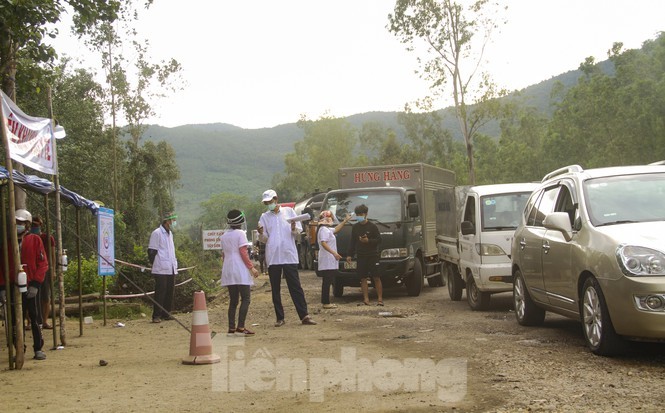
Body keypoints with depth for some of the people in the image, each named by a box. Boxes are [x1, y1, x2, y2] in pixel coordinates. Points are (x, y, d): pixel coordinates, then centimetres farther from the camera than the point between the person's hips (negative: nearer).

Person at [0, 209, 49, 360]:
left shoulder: (35, 240, 0)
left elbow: (43, 263, -3)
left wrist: (35, 284, -12)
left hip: (31, 287, -3)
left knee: (35, 319, 1)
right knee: (16, 320, 6)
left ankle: (38, 349, 9)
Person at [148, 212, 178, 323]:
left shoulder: (170, 233, 18)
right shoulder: (157, 233, -8)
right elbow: (151, 251, -8)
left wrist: (175, 264, 16)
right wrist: (154, 265, -8)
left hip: (171, 269, 8)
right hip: (161, 270, -8)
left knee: (170, 292, 8)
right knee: (160, 292, -6)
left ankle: (166, 313, 16)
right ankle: (156, 315, -2)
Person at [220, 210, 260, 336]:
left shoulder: (224, 236, 13)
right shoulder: (240, 233, -6)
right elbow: (243, 253, -12)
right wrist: (251, 267, -10)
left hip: (228, 272, 7)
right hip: (240, 271, -7)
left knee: (233, 301, 9)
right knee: (245, 299, -5)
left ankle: (231, 328, 4)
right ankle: (240, 328, -14)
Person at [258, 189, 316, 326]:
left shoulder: (289, 211, 8)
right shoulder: (264, 217, 11)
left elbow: (298, 233, 8)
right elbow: (264, 239, 9)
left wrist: (294, 229, -14)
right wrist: (261, 233, -13)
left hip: (289, 255, -2)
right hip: (272, 257, 2)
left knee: (296, 287, -4)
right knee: (275, 289, 4)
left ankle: (304, 316, -5)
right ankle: (280, 318, 9)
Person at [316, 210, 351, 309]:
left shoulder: (328, 229, 19)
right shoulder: (324, 230, -14)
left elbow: (336, 229, 36)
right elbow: (323, 243, -25)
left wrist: (345, 221, 30)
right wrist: (334, 253, -29)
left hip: (329, 261, 11)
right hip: (327, 260, -11)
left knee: (327, 282, 11)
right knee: (327, 282, -10)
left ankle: (325, 302, 14)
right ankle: (326, 303, -11)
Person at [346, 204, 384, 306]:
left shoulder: (372, 226, -3)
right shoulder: (355, 227, 9)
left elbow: (379, 240, -4)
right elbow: (352, 242, 14)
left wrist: (368, 241, -19)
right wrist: (349, 254, 9)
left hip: (373, 255, -4)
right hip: (361, 256, 4)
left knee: (376, 278, -4)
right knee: (363, 278, 3)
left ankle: (380, 299, 0)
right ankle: (366, 299, 6)